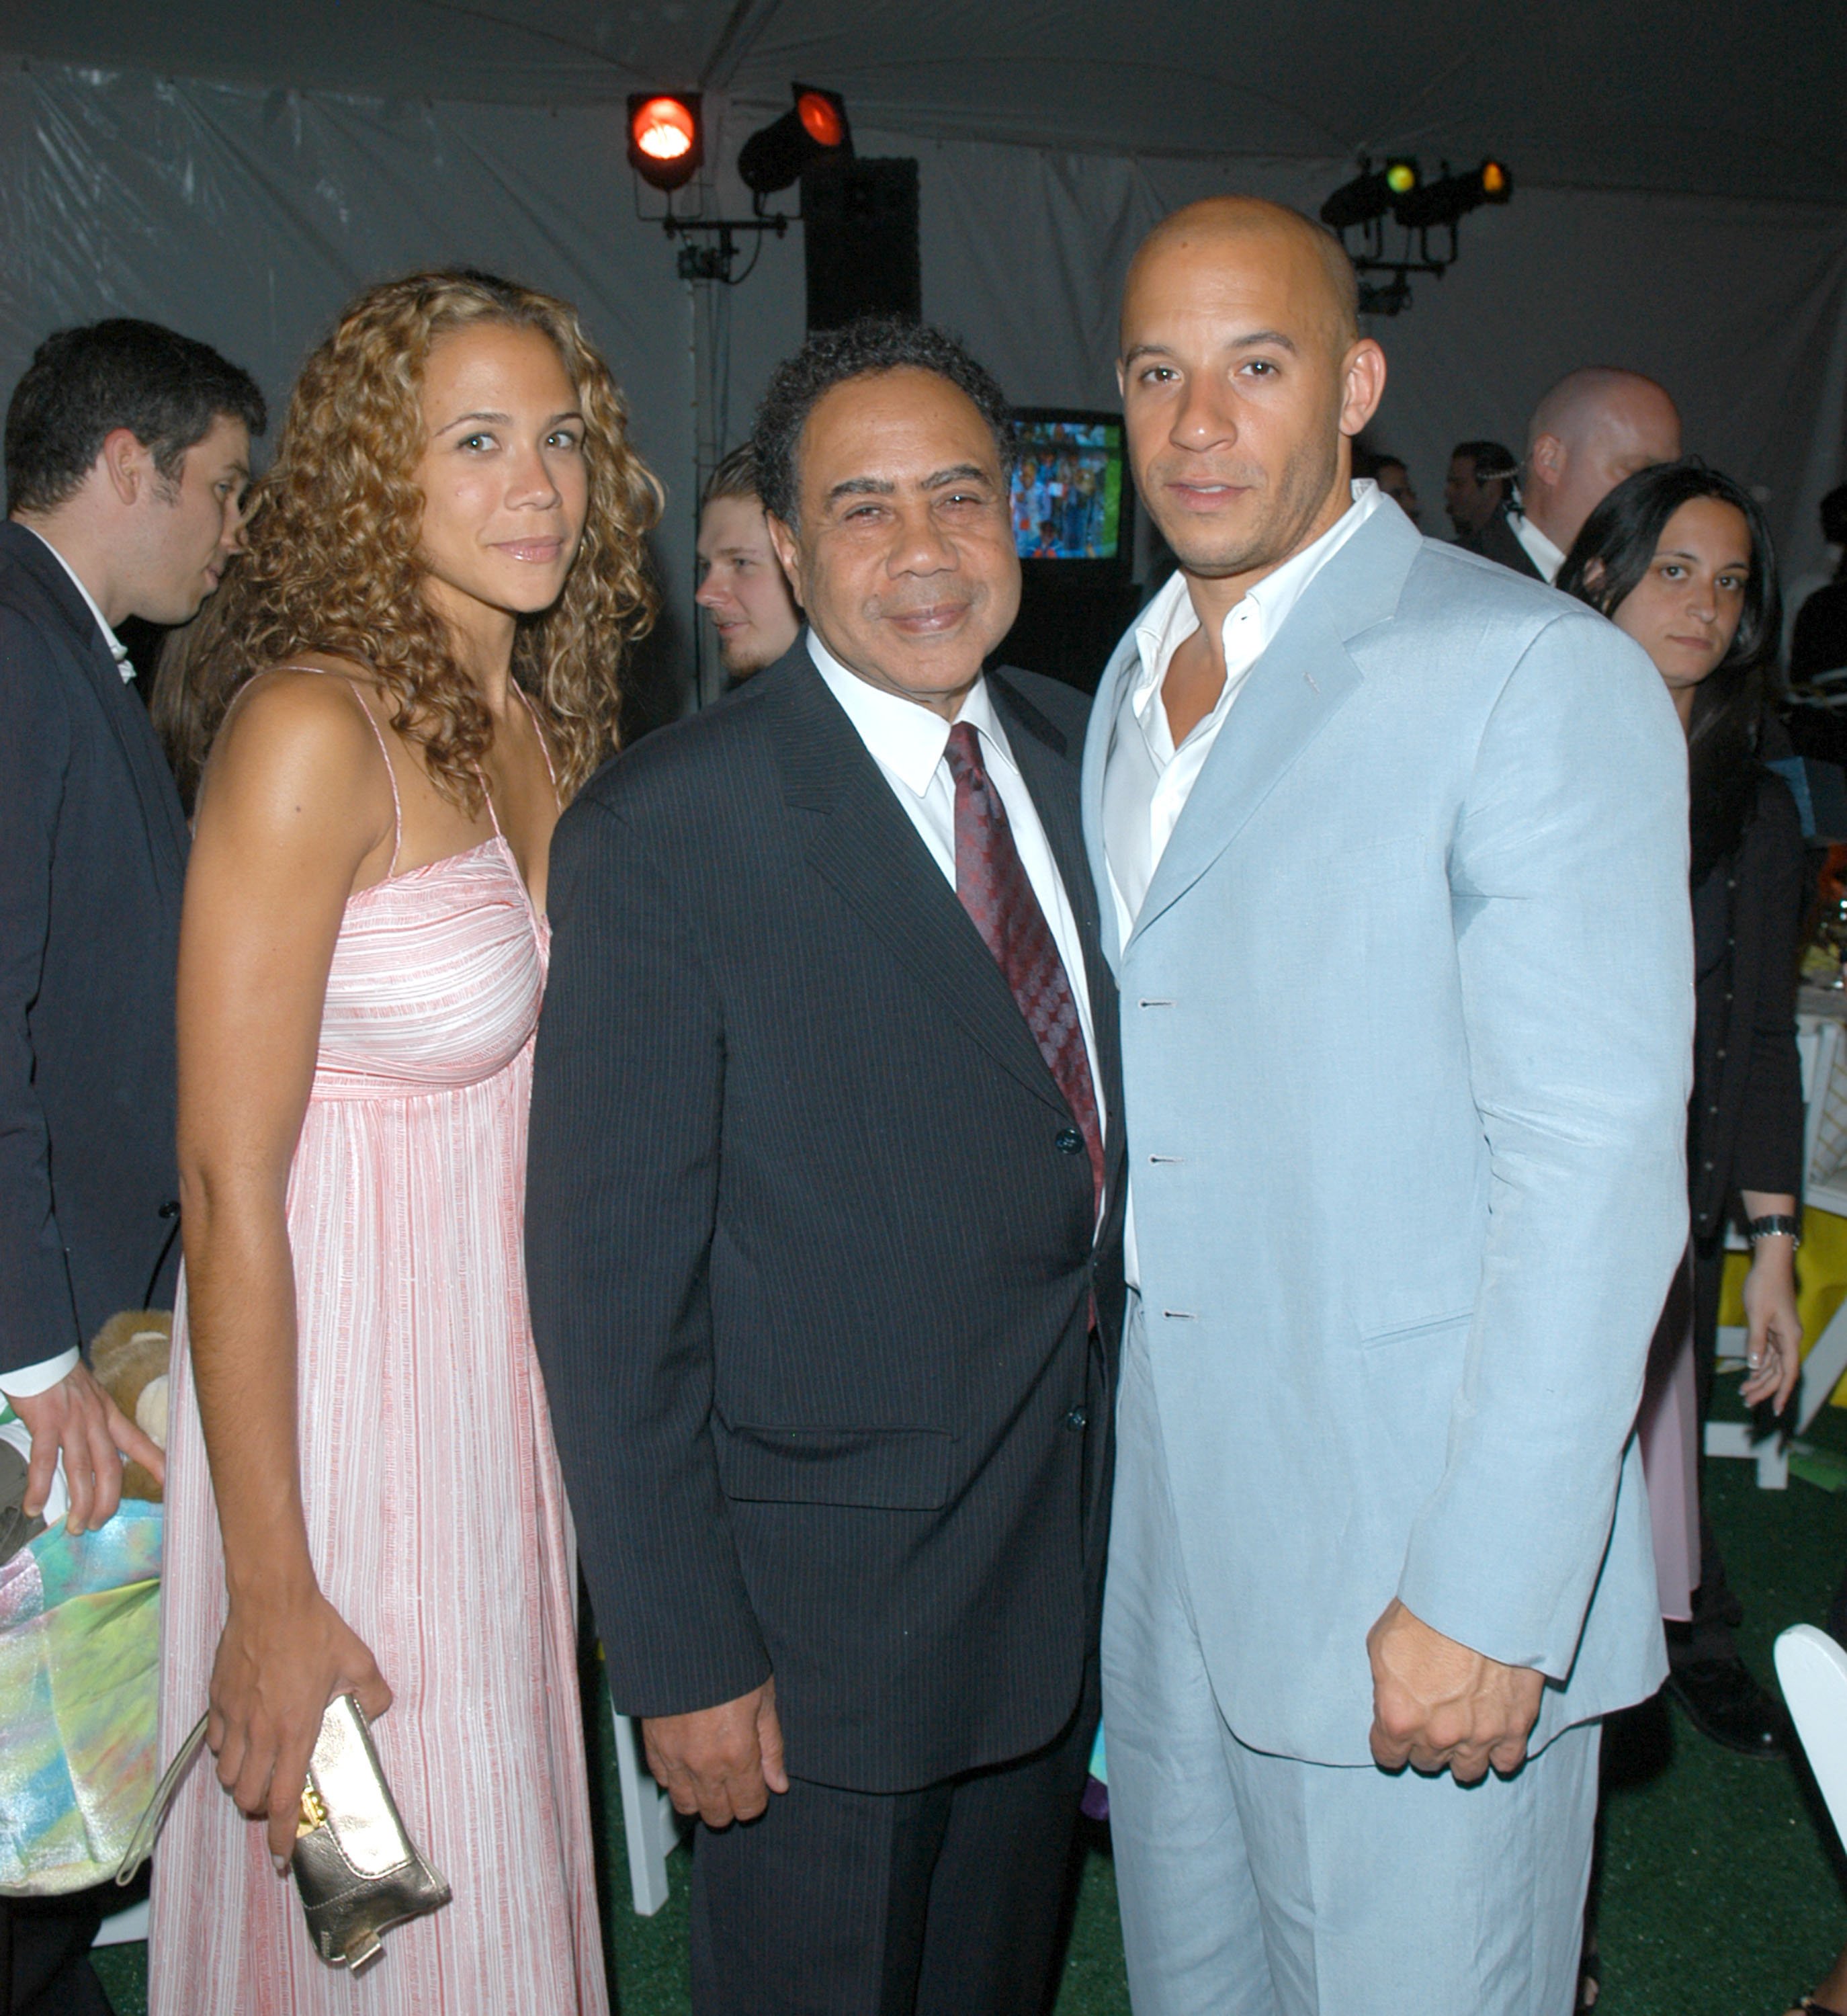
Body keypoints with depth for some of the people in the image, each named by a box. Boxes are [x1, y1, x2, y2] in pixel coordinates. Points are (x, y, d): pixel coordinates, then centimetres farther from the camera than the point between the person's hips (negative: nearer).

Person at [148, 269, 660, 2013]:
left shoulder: (544, 724, 5)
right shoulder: (312, 727, -18)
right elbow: (229, 1184, -19)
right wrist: (271, 1594, -18)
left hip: (513, 1383, 7)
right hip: (341, 1385, -7)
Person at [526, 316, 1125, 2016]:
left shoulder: (1076, 753, 2)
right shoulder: (666, 836, -18)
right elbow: (611, 1281, -16)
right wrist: (680, 1654, -15)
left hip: (1075, 1552, 6)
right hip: (824, 1597, -6)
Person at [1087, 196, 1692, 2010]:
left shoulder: (1538, 675, -13)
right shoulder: (1128, 693, 12)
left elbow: (1596, 1165, -18)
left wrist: (1488, 1596, -20)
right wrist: (1089, 1432, 11)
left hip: (1411, 1561, -6)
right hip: (1158, 1530, 7)